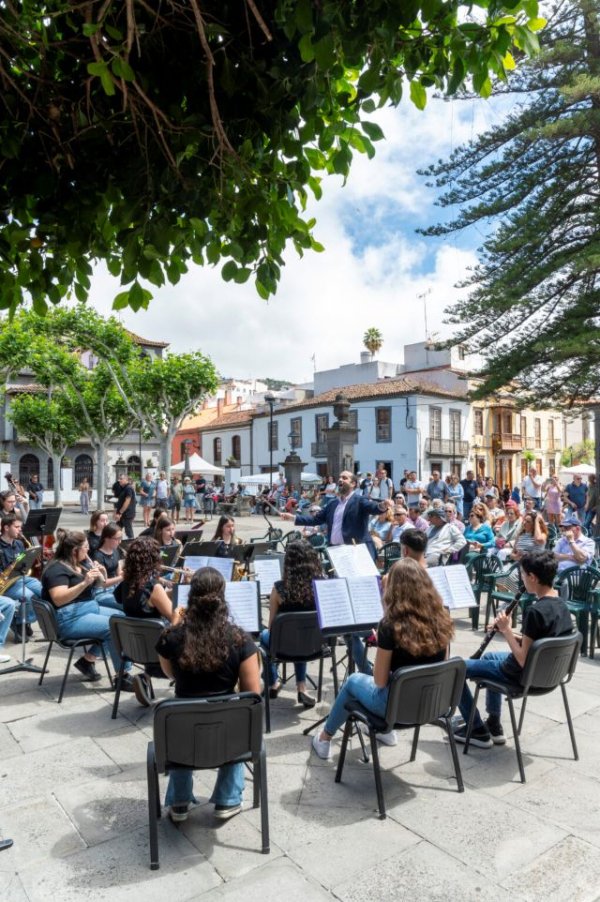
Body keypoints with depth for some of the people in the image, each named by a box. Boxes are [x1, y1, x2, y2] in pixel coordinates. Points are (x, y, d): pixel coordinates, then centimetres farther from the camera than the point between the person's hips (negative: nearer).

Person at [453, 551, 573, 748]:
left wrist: (507, 630, -16)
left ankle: (478, 731, 14)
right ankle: (494, 726, 34)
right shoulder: (560, 605, -2)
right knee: (490, 656, 34)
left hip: (524, 676, -9)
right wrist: (514, 634, 1)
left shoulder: (535, 611, -30)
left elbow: (523, 660, -25)